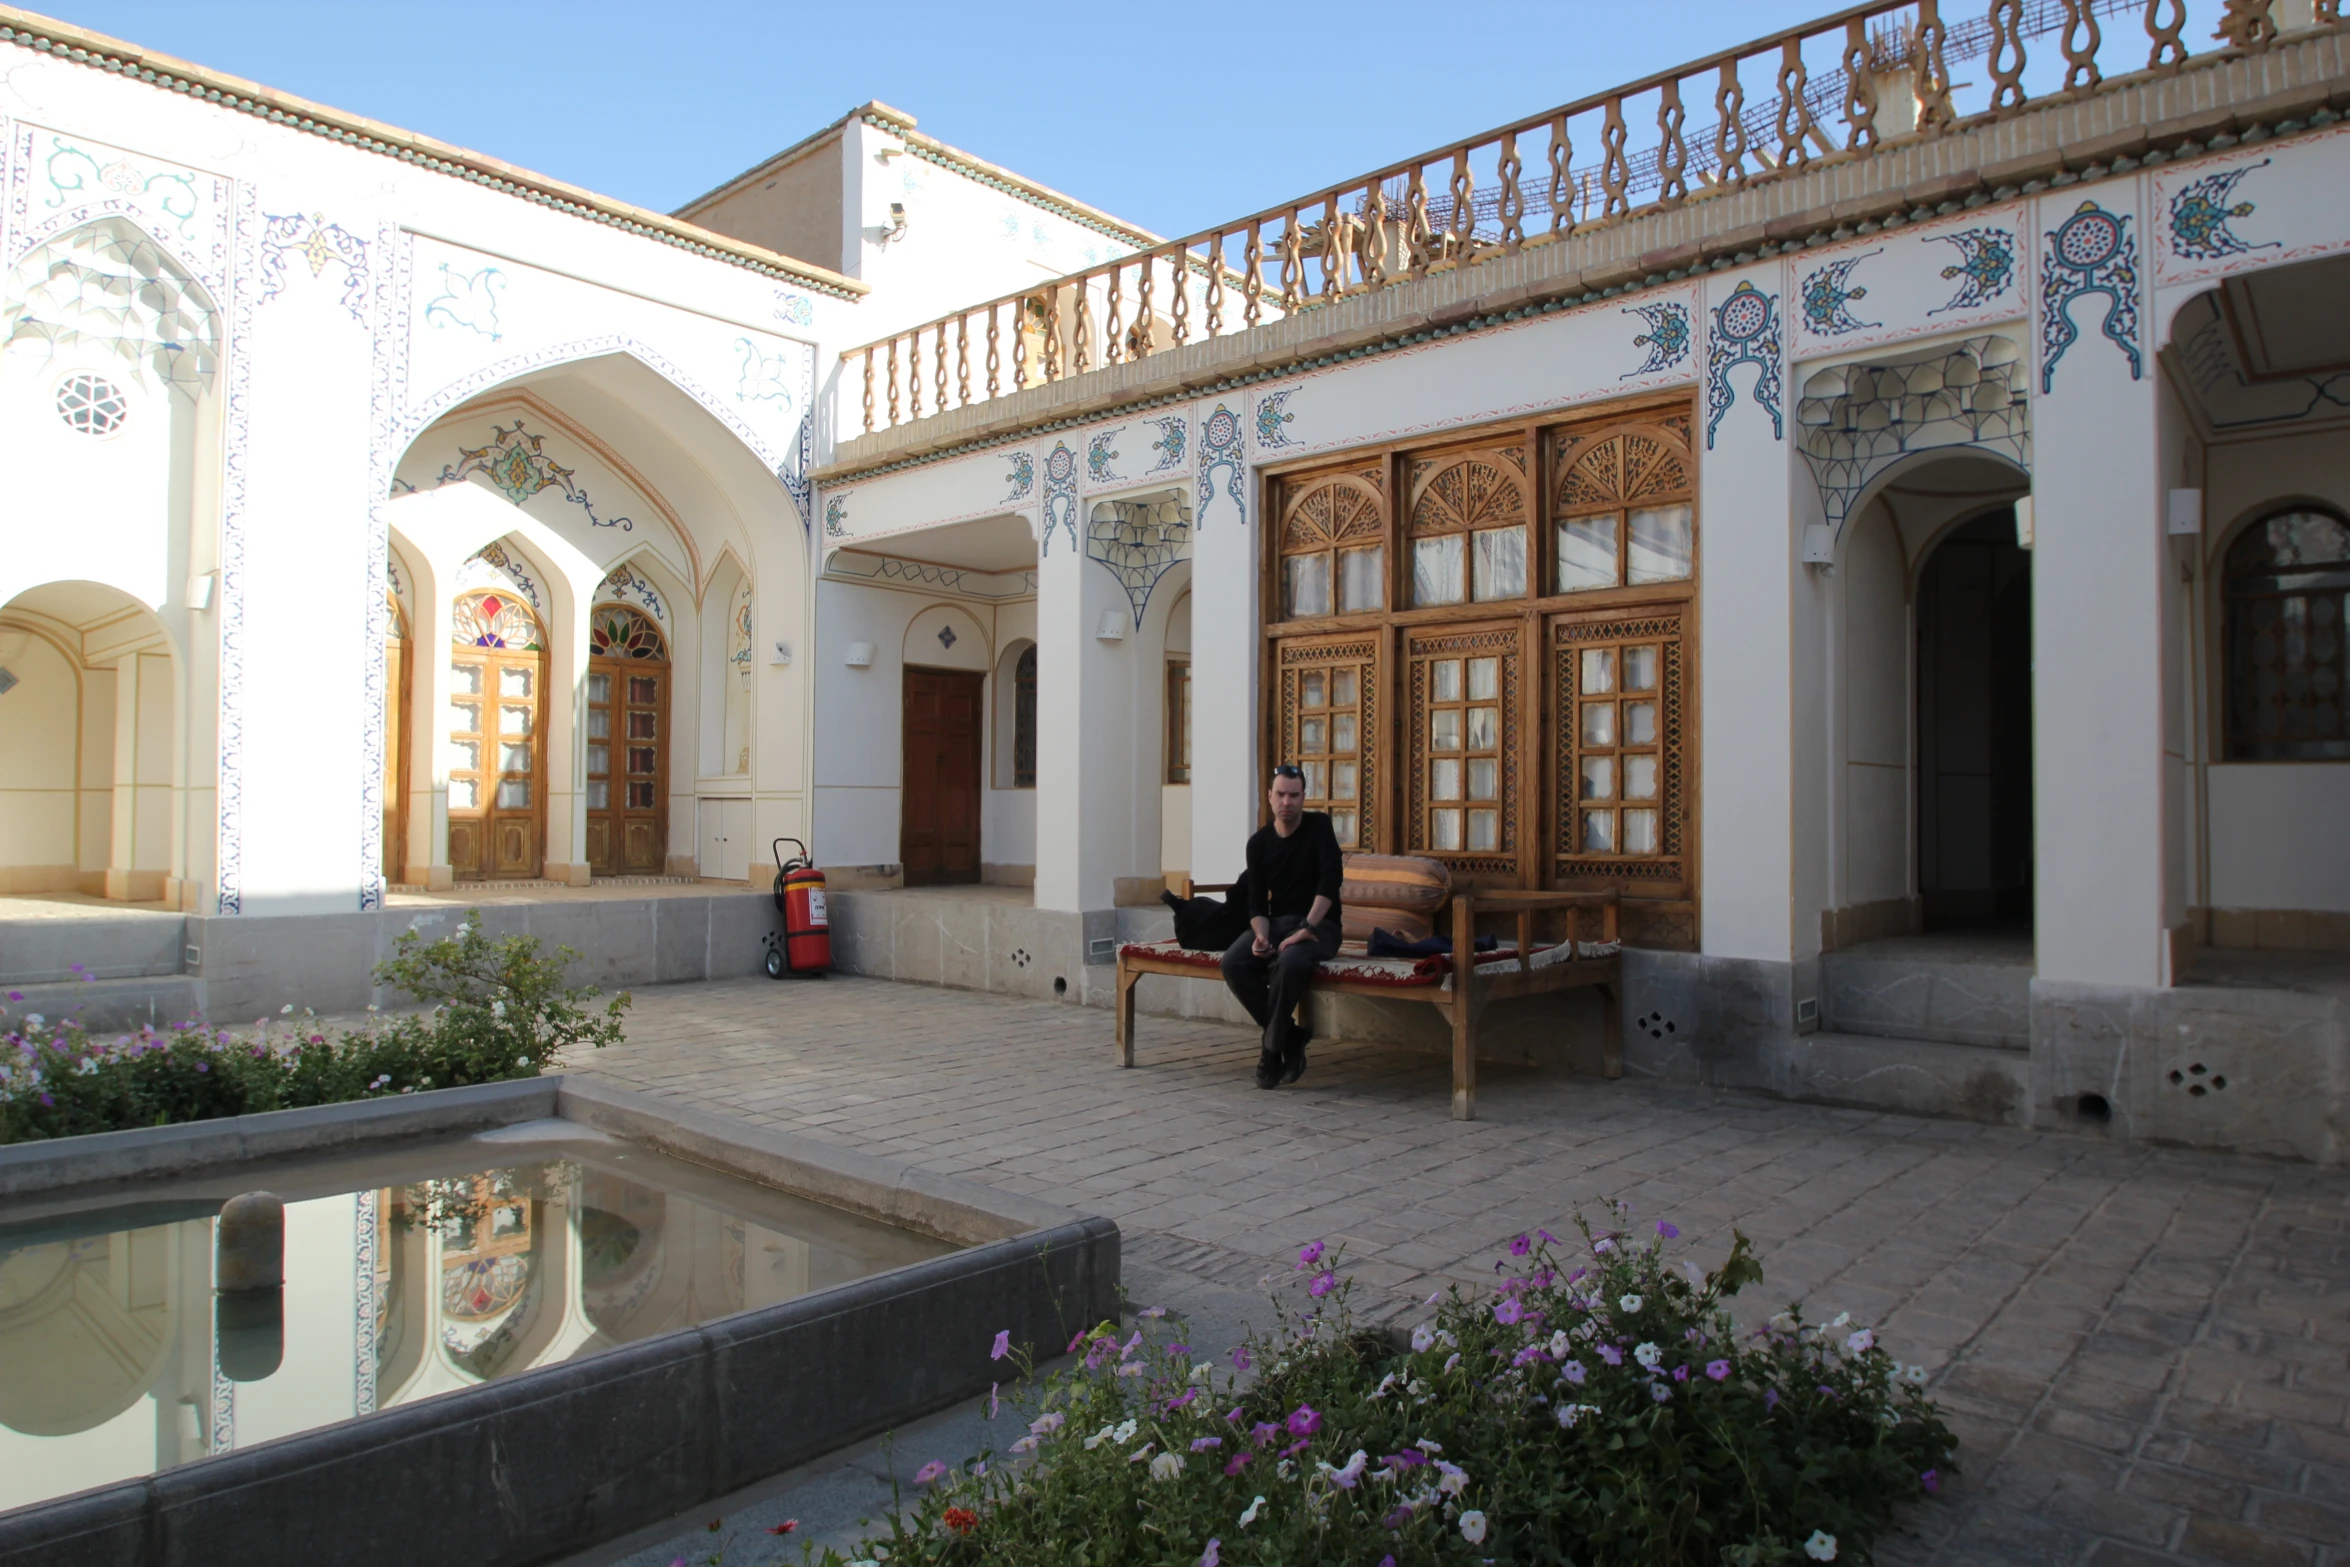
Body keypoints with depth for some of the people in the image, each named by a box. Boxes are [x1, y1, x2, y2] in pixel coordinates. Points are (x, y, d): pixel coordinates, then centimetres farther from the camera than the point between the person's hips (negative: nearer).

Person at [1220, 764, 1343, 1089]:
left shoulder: (1318, 826, -6)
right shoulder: (1259, 842, 5)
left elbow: (1332, 878, -17)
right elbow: (1256, 901, 3)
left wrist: (1306, 928, -25)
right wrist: (1261, 935, -19)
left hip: (1319, 924, -4)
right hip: (1276, 922, 4)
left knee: (1290, 962, -37)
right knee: (1233, 962, -24)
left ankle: (1273, 1048, -18)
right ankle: (1290, 1036, -11)